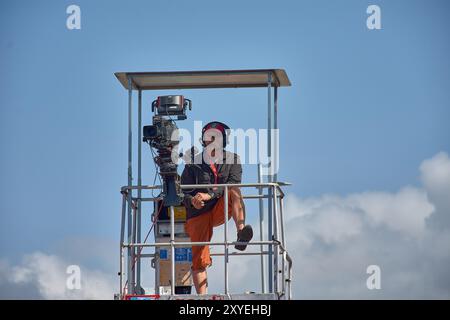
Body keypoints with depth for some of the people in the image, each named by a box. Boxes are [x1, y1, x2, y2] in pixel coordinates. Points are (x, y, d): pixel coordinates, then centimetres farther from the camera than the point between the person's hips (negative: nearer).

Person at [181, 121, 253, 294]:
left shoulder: (232, 160, 5)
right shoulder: (193, 163, 6)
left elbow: (233, 183, -12)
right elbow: (184, 192, 2)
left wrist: (209, 195, -26)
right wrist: (192, 201, -23)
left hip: (221, 209, 0)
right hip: (198, 213, 0)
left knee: (234, 190, -28)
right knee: (198, 259, -9)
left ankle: (241, 232, -44)